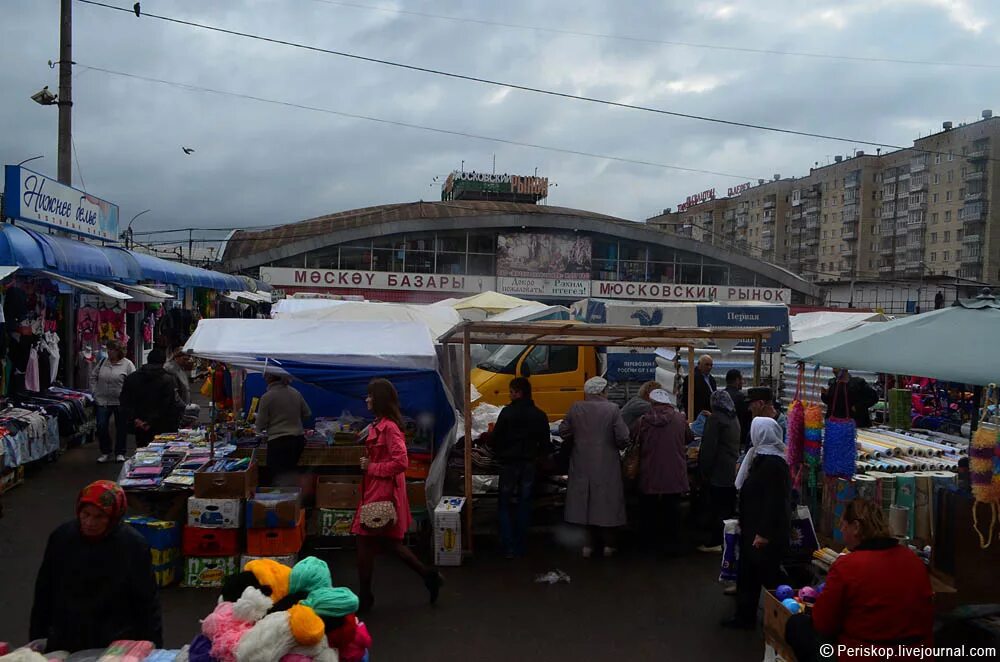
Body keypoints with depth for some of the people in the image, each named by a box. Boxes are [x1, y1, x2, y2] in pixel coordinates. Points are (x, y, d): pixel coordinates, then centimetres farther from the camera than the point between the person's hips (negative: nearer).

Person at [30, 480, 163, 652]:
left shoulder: (133, 545, -14)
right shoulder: (61, 538, -6)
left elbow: (147, 603, -8)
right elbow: (43, 593, 5)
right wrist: (36, 639, 8)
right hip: (63, 644, 3)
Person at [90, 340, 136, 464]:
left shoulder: (127, 364, -6)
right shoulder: (102, 363, 7)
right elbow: (93, 377, 16)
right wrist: (95, 392, 6)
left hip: (120, 402, -3)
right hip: (103, 401, 3)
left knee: (121, 428, 5)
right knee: (101, 427, 0)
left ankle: (120, 453, 19)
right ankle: (106, 452, 16)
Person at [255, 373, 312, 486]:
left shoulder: (266, 397, -11)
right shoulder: (295, 393, 3)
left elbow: (260, 425, -6)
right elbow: (307, 414, 12)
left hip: (278, 441, -6)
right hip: (298, 439, 6)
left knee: (277, 478, 3)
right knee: (290, 473, 19)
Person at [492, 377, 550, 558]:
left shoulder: (507, 412, -13)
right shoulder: (539, 415, 1)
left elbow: (496, 437, -10)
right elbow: (544, 441, 5)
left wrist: (499, 455, 8)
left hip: (508, 463, -4)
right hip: (529, 464, 4)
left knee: (505, 505, 7)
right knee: (524, 504, 12)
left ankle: (508, 547, 0)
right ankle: (520, 547, 14)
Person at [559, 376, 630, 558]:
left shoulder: (575, 408, -4)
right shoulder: (612, 409, -12)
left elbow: (564, 431, 2)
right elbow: (623, 437, -14)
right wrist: (618, 446, 7)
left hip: (582, 464, 2)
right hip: (606, 464, -2)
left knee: (586, 502, 11)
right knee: (607, 502, 9)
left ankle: (588, 544, 14)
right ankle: (608, 544, 17)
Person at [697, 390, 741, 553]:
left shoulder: (715, 419, -13)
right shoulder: (734, 418, 11)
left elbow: (708, 447, -16)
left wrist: (704, 470, -12)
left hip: (718, 471, -8)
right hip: (732, 470, 8)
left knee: (716, 507, -4)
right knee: (729, 507, 13)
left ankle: (715, 542, -2)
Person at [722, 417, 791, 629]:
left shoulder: (773, 463, -21)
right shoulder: (762, 457, 9)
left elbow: (774, 501, -24)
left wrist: (764, 533, -23)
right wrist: (744, 524, 20)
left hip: (767, 532, -10)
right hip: (752, 528, 10)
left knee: (767, 575, 3)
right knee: (747, 573, 16)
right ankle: (745, 616, 26)